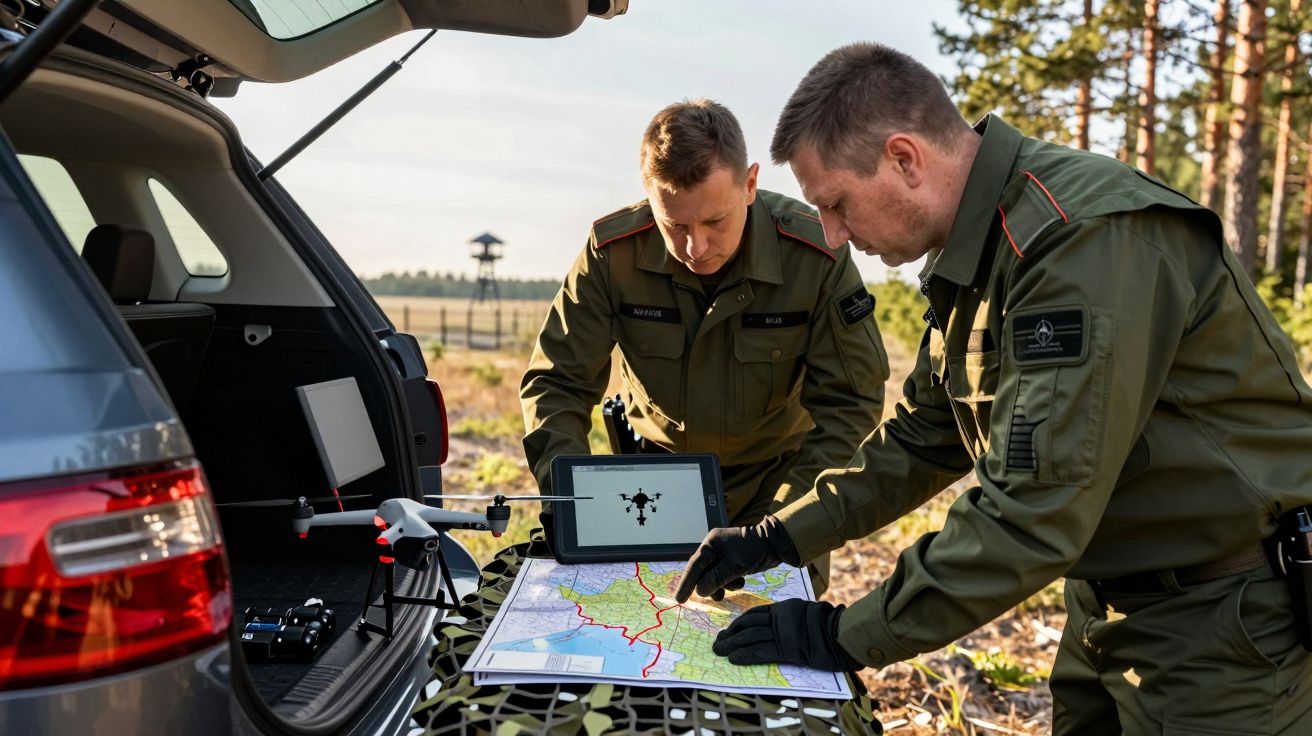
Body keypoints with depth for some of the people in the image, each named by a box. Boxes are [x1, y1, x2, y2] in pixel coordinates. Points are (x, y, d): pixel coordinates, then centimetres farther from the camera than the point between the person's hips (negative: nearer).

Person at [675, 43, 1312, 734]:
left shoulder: (1086, 237, -28)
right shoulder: (975, 252, 3)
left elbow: (1035, 511, -31)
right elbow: (922, 438, 10)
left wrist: (845, 636, -23)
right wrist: (776, 537, 4)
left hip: (1226, 621, -8)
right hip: (1111, 598, 8)